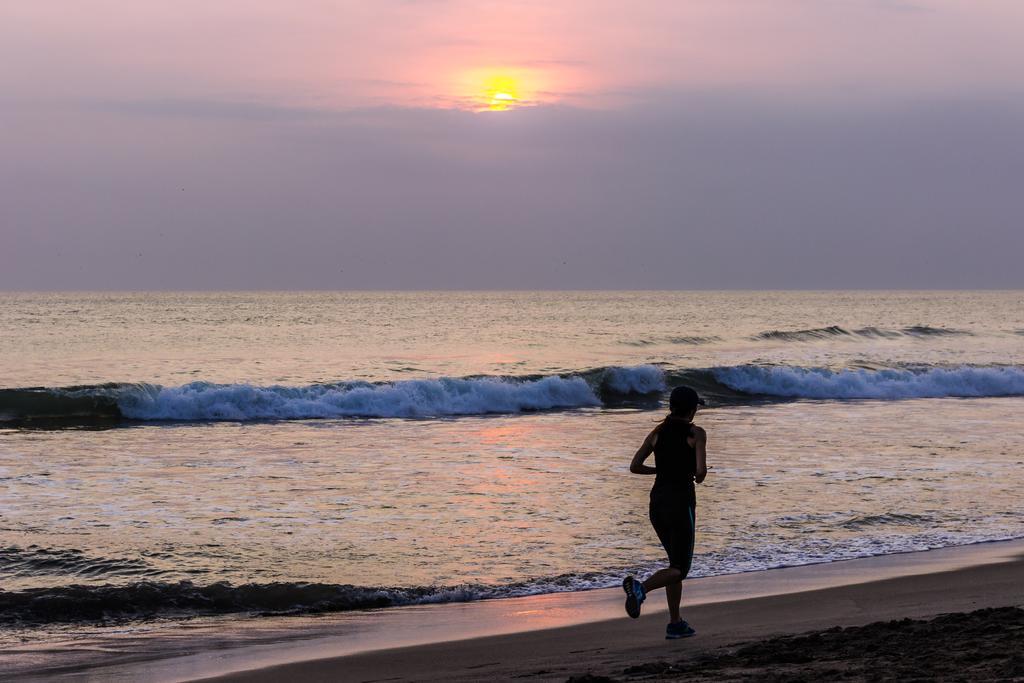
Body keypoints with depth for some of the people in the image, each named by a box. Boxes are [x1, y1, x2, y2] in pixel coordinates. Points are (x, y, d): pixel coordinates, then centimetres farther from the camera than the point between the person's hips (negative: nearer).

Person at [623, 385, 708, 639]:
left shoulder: (657, 433, 8)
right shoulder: (696, 433, -6)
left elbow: (634, 467, 4)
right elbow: (701, 470, -17)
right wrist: (698, 477, 7)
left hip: (657, 503, 6)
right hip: (681, 504, -6)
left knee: (677, 561, 21)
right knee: (679, 569, -1)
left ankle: (675, 623, 17)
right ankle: (640, 588, -32)